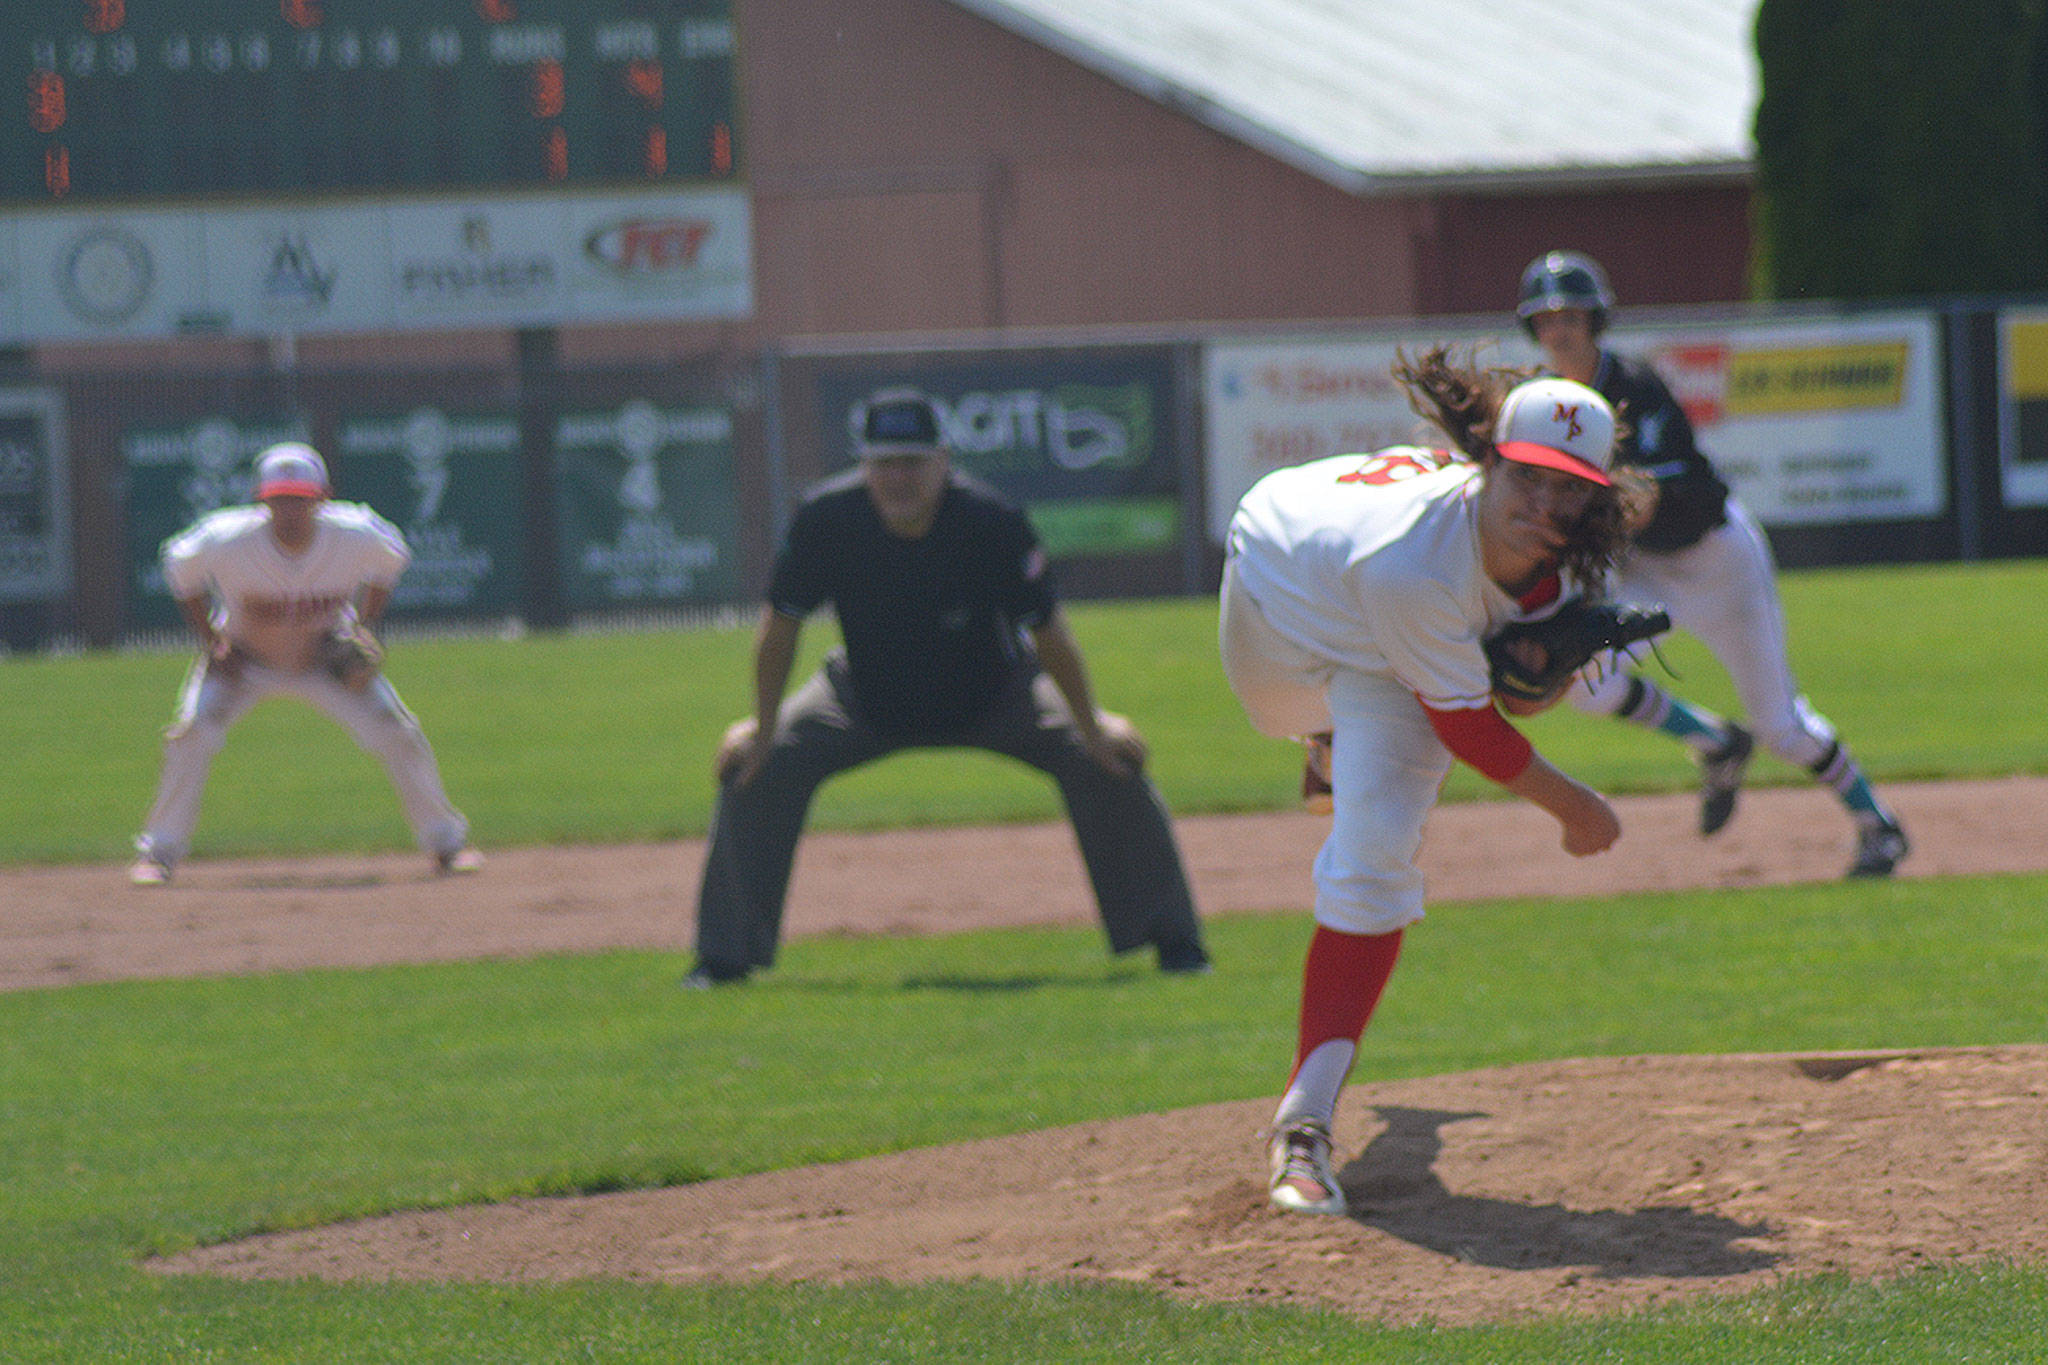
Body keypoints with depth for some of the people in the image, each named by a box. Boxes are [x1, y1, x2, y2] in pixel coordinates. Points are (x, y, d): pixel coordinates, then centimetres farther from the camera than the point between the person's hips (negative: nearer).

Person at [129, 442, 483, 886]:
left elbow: (390, 557, -2)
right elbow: (180, 567, -9)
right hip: (244, 659, -1)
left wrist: (365, 630, -9)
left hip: (328, 662, 1)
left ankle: (445, 839, 12)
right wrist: (211, 641, -14)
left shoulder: (354, 537, -26)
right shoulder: (226, 541, -30)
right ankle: (160, 852, -5)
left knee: (395, 733, -9)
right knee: (192, 735, -22)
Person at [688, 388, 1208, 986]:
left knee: (1108, 760, -17)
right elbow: (780, 625, -14)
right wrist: (763, 728, -9)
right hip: (868, 701, 1)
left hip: (991, 699, -1)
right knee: (757, 765, -15)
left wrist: (1091, 727, -15)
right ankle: (726, 955, 1)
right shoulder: (827, 519, -28)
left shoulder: (990, 521, -32)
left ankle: (1173, 941, -1)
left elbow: (1047, 633, -21)